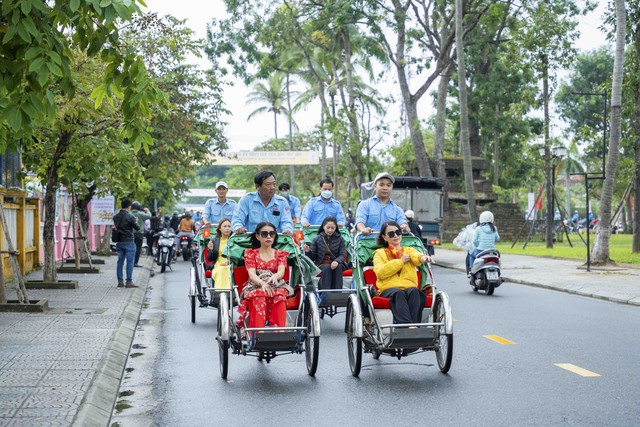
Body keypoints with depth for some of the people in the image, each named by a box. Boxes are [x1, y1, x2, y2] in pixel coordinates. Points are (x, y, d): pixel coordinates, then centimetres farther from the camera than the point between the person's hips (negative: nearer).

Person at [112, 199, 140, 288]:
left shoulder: (115, 217, 4)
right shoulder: (130, 217, -14)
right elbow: (137, 228, -9)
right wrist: (136, 221, 12)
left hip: (119, 242, 6)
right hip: (129, 242, -6)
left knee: (120, 262, 10)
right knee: (130, 262, -1)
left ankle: (120, 281, 12)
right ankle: (129, 282, -2)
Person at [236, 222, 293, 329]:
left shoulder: (280, 254, 21)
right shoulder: (250, 253, 17)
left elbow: (281, 271, -1)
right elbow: (252, 274, -2)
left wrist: (275, 276, -29)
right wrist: (262, 283, -27)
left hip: (276, 286, 1)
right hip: (255, 286, -1)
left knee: (280, 295, -37)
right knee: (259, 296, -39)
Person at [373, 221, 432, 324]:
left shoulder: (409, 250, 25)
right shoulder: (379, 253, 19)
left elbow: (416, 256, -2)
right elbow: (380, 273, -1)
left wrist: (423, 258, -27)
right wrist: (400, 261, -2)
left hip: (410, 286, 2)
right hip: (389, 288, -2)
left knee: (414, 291, -33)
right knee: (398, 294, -36)